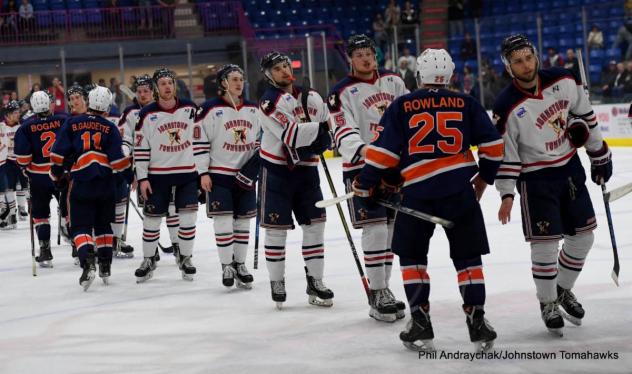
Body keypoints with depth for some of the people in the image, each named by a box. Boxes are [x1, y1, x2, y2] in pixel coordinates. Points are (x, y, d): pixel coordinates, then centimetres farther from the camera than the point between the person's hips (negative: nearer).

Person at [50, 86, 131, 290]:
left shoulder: (71, 123, 3)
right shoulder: (110, 128, 1)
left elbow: (58, 153, 1)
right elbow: (117, 159, -5)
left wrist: (57, 175, 15)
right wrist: (132, 175, 11)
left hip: (80, 183, -1)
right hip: (105, 183, 1)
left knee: (81, 226, 1)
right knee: (103, 225, 18)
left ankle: (88, 263, -22)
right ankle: (105, 268, 18)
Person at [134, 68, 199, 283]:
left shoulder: (190, 108, 0)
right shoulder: (147, 114, -6)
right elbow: (140, 148, -3)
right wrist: (142, 178, -7)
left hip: (188, 172, 1)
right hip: (158, 174, -1)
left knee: (188, 217, 0)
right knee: (152, 218, 4)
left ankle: (185, 257, 17)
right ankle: (148, 260, 19)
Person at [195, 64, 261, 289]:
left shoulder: (254, 110, 8)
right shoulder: (210, 109, -8)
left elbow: (261, 138, 16)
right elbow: (200, 142, -7)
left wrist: (255, 165, 2)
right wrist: (203, 173, -10)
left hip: (245, 175, 5)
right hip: (219, 174, -5)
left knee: (243, 220, 9)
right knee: (223, 221, -5)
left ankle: (240, 264, 19)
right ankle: (226, 266, 6)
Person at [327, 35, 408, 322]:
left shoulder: (393, 81, 10)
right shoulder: (342, 92, -7)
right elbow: (343, 131, -17)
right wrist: (361, 150, -35)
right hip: (362, 167, -6)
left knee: (391, 228, 11)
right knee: (375, 229, -12)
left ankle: (383, 286, 23)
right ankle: (376, 294, -6)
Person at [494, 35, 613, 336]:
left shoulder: (563, 81, -7)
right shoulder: (507, 107, -20)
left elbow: (584, 114, 6)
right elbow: (504, 152, -14)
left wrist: (599, 155, 11)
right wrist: (506, 194, -17)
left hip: (570, 169, 5)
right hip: (535, 178, -5)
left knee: (583, 237, 12)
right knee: (545, 244, -6)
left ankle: (563, 290, 33)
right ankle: (547, 303, 15)